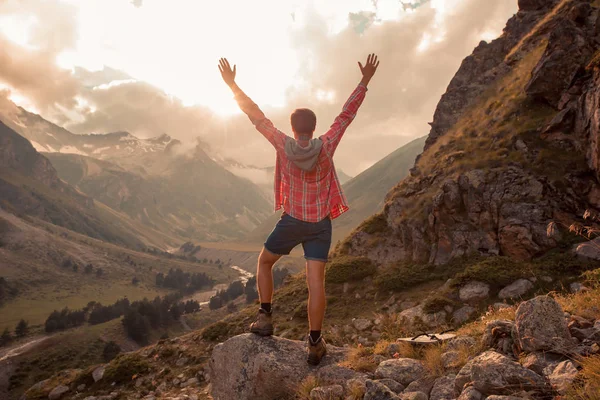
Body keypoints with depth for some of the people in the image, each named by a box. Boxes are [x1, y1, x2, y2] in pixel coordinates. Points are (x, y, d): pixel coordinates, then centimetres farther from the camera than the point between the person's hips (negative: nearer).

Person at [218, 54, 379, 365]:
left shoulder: (283, 145, -12)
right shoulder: (326, 146, -10)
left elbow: (256, 116, -6)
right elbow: (347, 113, -2)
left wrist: (232, 85, 2)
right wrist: (365, 81, 6)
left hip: (291, 221, 0)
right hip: (320, 224, 1)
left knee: (264, 263, 23)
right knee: (316, 281, -1)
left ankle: (265, 318, 20)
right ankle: (315, 343, 1)